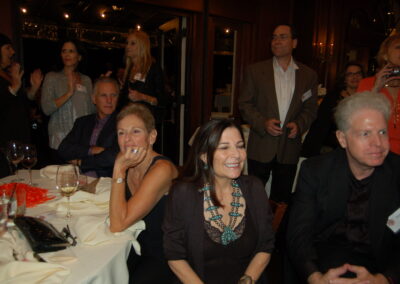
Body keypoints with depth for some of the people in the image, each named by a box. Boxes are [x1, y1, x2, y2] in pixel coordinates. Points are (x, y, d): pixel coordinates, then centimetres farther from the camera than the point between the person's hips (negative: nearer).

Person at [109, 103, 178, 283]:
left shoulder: (162, 169, -25)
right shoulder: (129, 165, -2)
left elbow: (118, 224, -27)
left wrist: (119, 169, -26)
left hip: (163, 257, -6)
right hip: (138, 248, 6)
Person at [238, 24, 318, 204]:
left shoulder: (308, 75, 6)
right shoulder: (255, 71, 1)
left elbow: (310, 108, 9)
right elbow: (244, 104, -1)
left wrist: (299, 125, -11)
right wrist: (263, 123, -16)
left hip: (289, 147, 2)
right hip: (260, 147, -1)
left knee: (282, 199, 13)